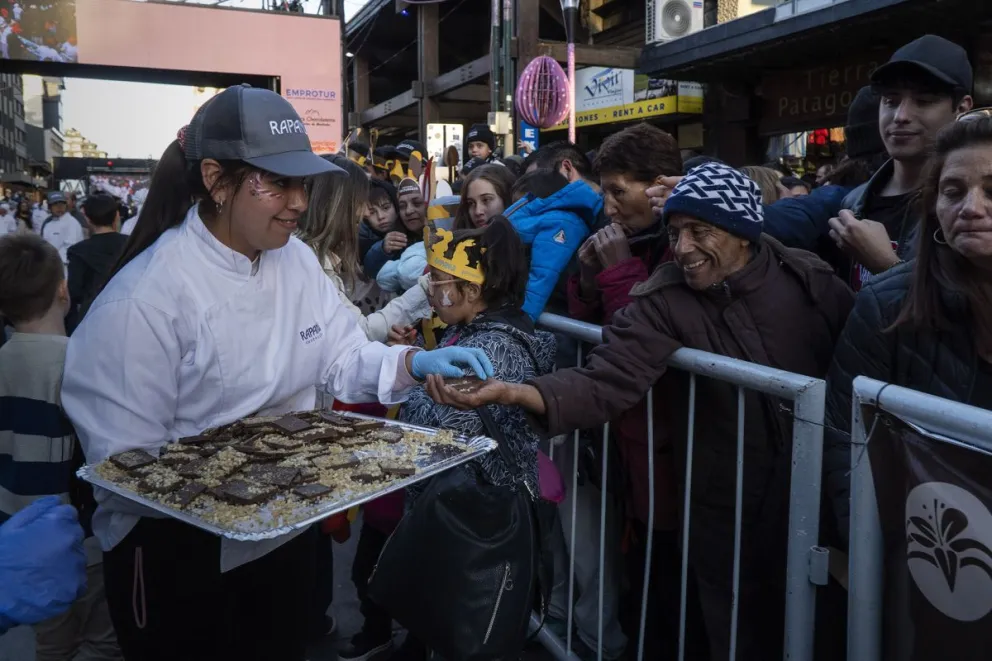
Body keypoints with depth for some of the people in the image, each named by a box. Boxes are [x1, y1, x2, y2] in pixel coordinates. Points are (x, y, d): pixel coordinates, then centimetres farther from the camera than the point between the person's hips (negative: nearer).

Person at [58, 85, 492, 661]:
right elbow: (126, 462, -21)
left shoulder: (296, 258, -1)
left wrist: (413, 364, -17)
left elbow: (343, 356, 1)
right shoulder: (143, 298, -22)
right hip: (180, 551, -6)